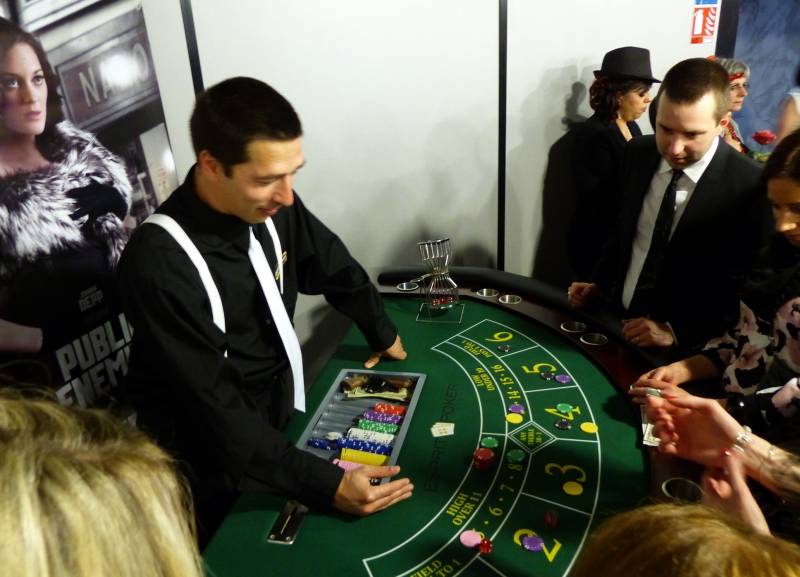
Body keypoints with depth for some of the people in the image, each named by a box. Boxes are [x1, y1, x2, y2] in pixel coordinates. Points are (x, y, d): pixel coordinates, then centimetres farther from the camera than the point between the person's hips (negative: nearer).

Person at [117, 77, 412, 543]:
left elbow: (334, 267, 6)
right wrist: (324, 483, -34)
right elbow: (215, 407, -31)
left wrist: (383, 333, 11)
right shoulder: (161, 263, -32)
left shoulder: (270, 204, -12)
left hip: (281, 406, 6)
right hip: (216, 456, -5)